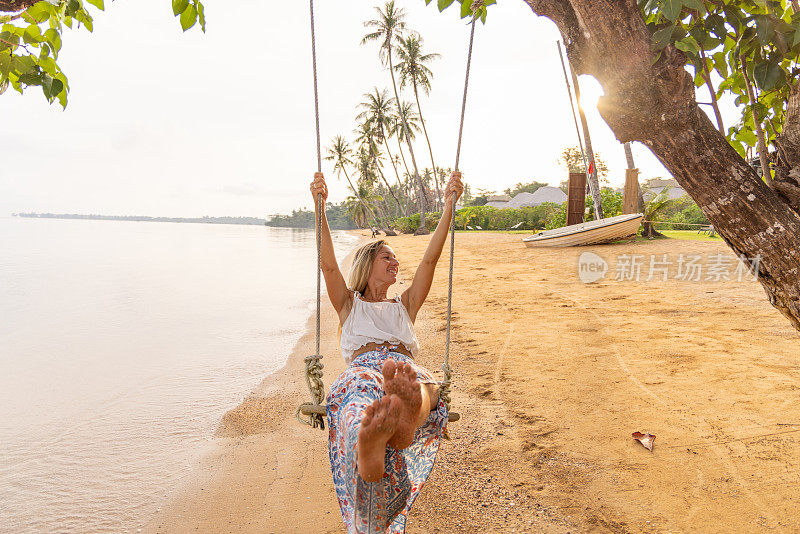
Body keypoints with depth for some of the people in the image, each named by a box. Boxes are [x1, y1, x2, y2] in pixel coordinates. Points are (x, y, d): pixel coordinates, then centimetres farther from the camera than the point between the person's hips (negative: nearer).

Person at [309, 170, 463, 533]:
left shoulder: (404, 305, 37)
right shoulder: (349, 305, 32)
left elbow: (430, 259, 27)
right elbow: (328, 265, 14)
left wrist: (449, 204, 20)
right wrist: (319, 206, 3)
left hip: (404, 366, 2)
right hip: (362, 369, -2)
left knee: (424, 386, -40)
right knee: (361, 402, -43)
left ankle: (408, 413, -74)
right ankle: (367, 444, -75)